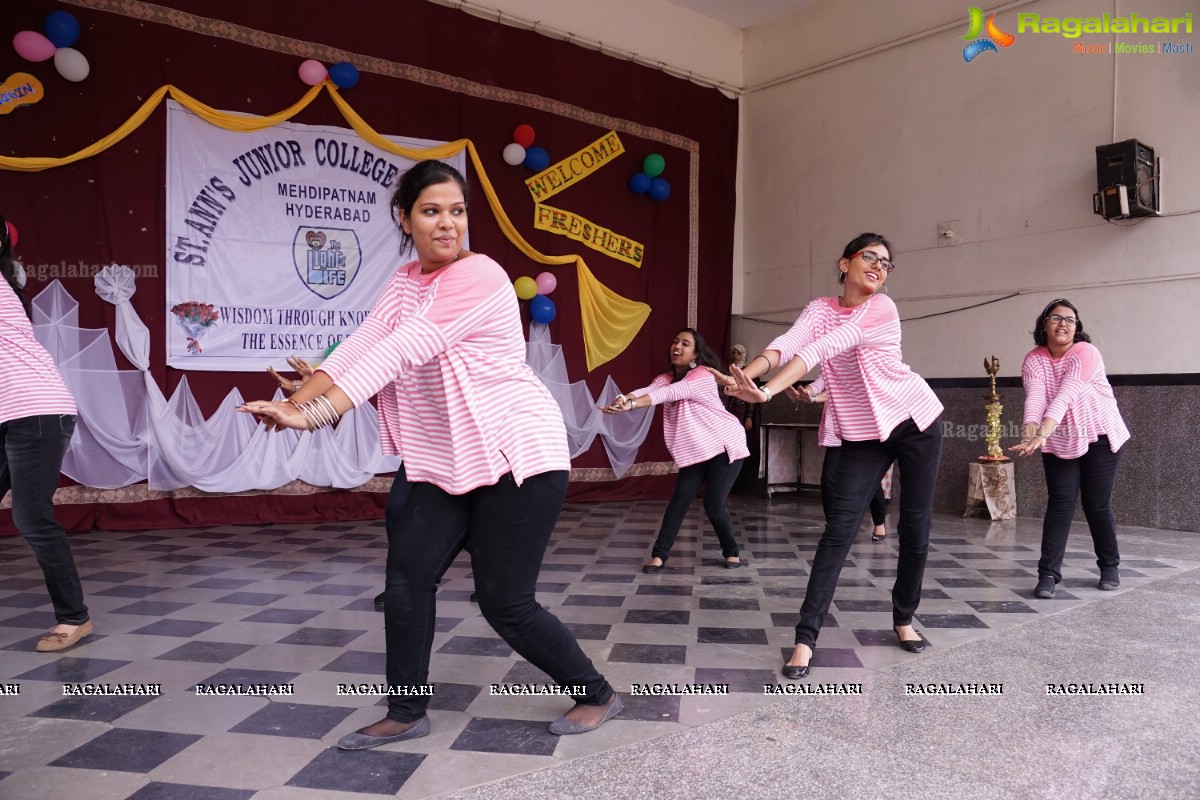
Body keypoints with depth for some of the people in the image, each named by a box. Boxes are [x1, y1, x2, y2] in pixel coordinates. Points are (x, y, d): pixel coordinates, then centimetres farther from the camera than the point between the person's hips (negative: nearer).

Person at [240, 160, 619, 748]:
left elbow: (401, 351, -25)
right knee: (407, 575, 2)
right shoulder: (407, 282, 11)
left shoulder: (479, 275, -16)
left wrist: (314, 416, -30)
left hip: (518, 453, -7)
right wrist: (295, 403, -16)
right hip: (449, 462, 8)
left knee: (505, 602, -2)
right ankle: (406, 713, 21)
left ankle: (597, 695, 20)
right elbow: (361, 345, -2)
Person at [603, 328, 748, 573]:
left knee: (713, 504, -8)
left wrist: (630, 405, -44)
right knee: (680, 499, -5)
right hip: (695, 450, 6)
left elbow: (668, 394, -32)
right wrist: (623, 398, -42)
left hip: (725, 445, -6)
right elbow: (647, 390, -19)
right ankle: (659, 555, 2)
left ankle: (732, 551, 17)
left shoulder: (702, 376, -17)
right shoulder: (665, 378, 3)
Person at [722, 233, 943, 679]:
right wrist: (745, 376, -42)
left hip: (915, 421, -1)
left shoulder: (882, 308, -13)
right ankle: (806, 637, -8)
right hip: (862, 433, 1)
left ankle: (904, 618, 27)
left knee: (916, 527, 5)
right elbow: (788, 344, -21)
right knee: (839, 530, -9)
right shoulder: (820, 309, -1)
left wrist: (768, 391, -40)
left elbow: (823, 348, -28)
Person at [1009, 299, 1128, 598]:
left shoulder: (1086, 353, -19)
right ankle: (1048, 573, -7)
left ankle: (1110, 566, 24)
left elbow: (1066, 395, -32)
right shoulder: (1034, 359, -7)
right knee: (1060, 504, -5)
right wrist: (1030, 432, -42)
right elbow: (1035, 396, -24)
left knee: (1097, 505, 3)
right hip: (1059, 443, 2)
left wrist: (1041, 433, -45)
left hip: (1099, 438, -2)